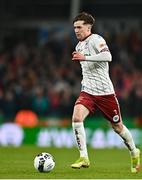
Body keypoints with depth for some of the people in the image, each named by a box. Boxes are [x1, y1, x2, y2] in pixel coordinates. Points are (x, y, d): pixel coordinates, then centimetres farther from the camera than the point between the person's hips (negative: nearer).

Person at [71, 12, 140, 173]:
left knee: (117, 126, 6)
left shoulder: (96, 39, -10)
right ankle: (84, 158, -18)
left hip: (105, 91, -6)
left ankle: (134, 153, 31)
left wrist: (84, 57, -30)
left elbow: (108, 56, -29)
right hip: (87, 92, 6)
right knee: (76, 117, -21)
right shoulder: (79, 45, 15)